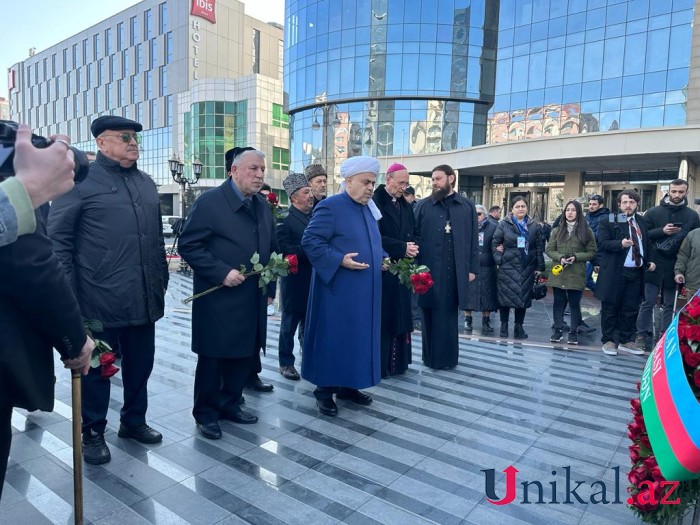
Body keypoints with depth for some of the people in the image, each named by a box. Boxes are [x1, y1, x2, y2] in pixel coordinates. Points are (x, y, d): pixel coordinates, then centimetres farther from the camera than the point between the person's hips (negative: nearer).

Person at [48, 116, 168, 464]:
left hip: (143, 299, 6)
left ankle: (134, 421, 35)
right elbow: (58, 237, -6)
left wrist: (161, 281, 14)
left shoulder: (146, 183, 14)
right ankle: (92, 433, 28)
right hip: (100, 300, -5)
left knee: (140, 364, 16)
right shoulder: (82, 180, -5)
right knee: (97, 367, 9)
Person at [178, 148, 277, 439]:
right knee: (212, 358, 7)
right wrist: (222, 273, -20)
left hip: (253, 299, 7)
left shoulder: (263, 205, 11)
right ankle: (205, 413, 26)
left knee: (246, 355, 14)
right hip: (218, 298, -6)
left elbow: (270, 247, 20)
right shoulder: (210, 201, -10)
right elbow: (188, 245, -13)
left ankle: (229, 403, 34)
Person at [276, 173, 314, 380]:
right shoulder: (285, 220, -9)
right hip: (295, 282, -5)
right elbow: (284, 249, -18)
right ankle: (286, 363, 21)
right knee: (290, 324, 8)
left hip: (315, 280, 6)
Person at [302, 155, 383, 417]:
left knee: (359, 337, 14)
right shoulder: (330, 207, -12)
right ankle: (324, 390, 16)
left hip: (363, 290, 8)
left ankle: (347, 385, 28)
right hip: (338, 289, -8)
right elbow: (309, 241, -17)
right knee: (333, 337, 1)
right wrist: (340, 261, -23)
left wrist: (380, 260, 6)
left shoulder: (368, 208, 13)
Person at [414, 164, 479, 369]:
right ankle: (431, 356, 19)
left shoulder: (467, 207, 8)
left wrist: (472, 268, 2)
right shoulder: (423, 206, 5)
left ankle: (447, 357, 22)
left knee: (449, 314, 10)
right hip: (429, 270, -1)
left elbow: (473, 240, 7)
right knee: (431, 314, 6)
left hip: (456, 271, 1)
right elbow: (414, 236, 1)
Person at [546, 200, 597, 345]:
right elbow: (549, 249, 6)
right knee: (558, 302, 7)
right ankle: (558, 330, 18)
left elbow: (592, 252, 1)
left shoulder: (586, 231, 3)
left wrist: (576, 257, -14)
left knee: (574, 303, 4)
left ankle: (573, 332, 15)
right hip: (558, 272, 2)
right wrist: (560, 257, -13)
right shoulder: (557, 230, 10)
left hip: (576, 274, -2)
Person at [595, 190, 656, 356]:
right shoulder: (607, 221, -4)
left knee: (631, 309, 10)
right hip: (615, 273, -5)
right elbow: (602, 243, -14)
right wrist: (621, 244, -30)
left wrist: (649, 261, 8)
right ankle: (608, 341, 14)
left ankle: (626, 341, 22)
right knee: (610, 308, 3)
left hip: (636, 272, 5)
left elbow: (646, 244, 21)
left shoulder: (642, 222, 14)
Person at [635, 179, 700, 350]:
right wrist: (662, 231, -18)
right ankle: (643, 335, 7)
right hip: (654, 265, -2)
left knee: (670, 306, 9)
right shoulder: (653, 212, 3)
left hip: (676, 267, 2)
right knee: (648, 302, 0)